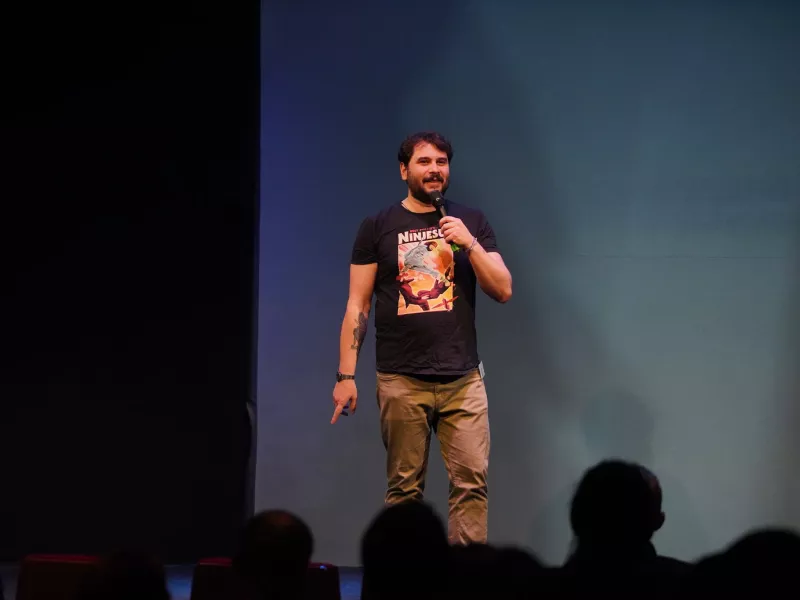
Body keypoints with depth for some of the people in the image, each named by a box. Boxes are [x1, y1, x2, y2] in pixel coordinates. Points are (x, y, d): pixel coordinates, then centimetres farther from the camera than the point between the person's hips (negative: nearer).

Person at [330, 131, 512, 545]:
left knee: (471, 480, -7)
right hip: (401, 381, -1)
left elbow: (503, 291, 5)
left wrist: (469, 244, -9)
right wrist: (346, 375, -2)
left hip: (463, 378, 1)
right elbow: (357, 307, 4)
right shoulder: (378, 227, 5)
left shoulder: (471, 223, 10)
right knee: (404, 487, 0)